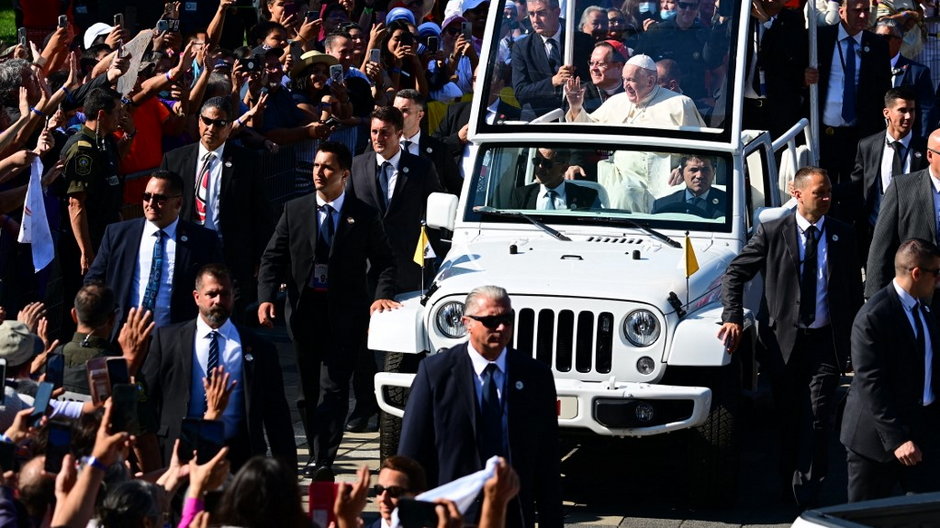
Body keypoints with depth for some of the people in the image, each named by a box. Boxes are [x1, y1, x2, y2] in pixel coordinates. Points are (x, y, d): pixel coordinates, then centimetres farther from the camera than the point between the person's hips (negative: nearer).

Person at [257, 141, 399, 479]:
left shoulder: (364, 216, 1)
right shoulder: (294, 211, 7)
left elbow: (384, 262, 4)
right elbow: (272, 258, 4)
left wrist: (382, 296, -14)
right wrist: (266, 297, -11)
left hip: (345, 311, -3)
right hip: (304, 308, 3)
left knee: (333, 385, -10)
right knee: (309, 385, 10)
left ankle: (323, 461, -14)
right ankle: (316, 454, 22)